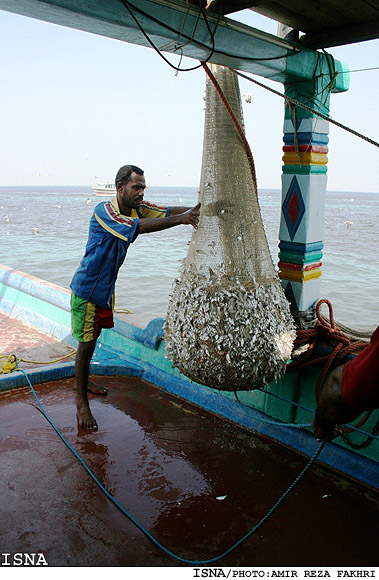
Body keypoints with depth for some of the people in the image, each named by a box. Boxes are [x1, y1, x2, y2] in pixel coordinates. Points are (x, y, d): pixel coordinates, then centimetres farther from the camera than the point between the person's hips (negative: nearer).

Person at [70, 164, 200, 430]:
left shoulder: (137, 208, -2)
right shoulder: (104, 211, -26)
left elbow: (166, 211, -13)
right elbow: (137, 227, -40)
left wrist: (193, 210, -32)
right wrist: (181, 219, -46)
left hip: (107, 287, 8)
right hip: (87, 288, -8)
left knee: (93, 337, 21)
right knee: (86, 343, -2)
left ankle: (84, 380, 42)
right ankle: (82, 402, 13)